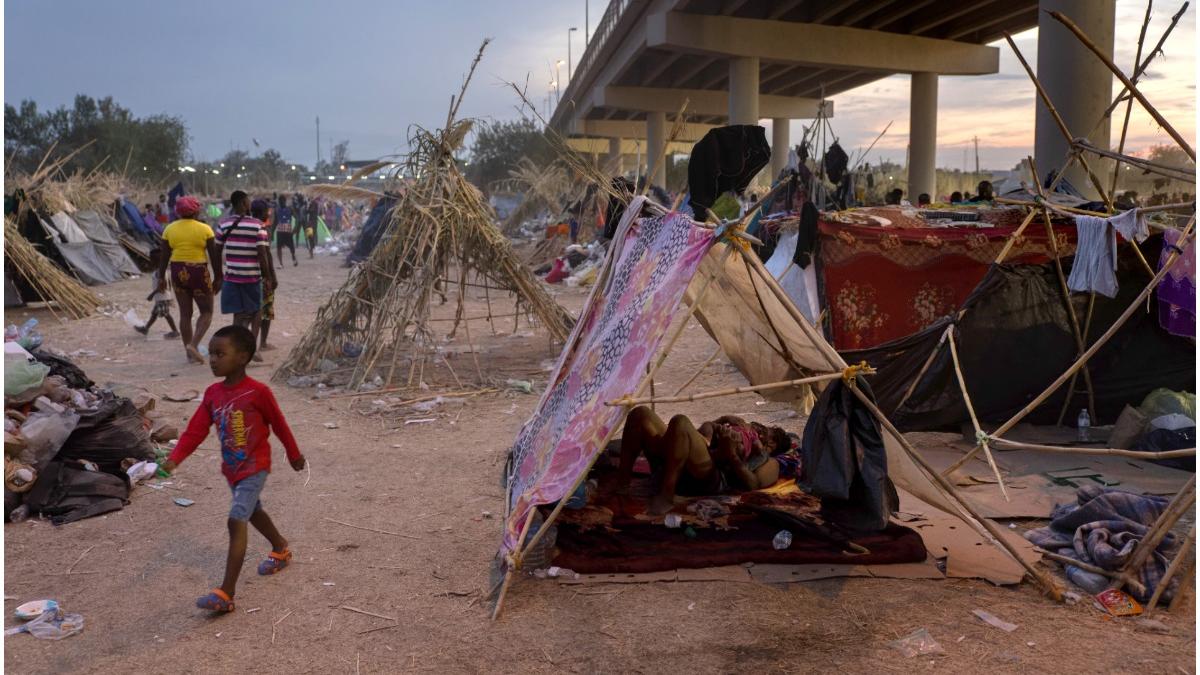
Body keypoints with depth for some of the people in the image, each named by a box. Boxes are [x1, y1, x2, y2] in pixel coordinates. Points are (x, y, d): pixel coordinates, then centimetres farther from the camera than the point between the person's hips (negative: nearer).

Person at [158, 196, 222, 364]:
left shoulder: (170, 229, 3)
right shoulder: (204, 229, -6)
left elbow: (164, 256, 4)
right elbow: (214, 256, -6)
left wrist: (161, 277, 11)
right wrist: (217, 278, 1)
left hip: (178, 273, 4)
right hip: (198, 272, -4)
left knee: (185, 313, 10)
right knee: (206, 312, 8)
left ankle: (190, 353, 12)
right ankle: (194, 344, -13)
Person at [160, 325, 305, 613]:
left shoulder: (258, 392, -19)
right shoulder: (212, 393, -2)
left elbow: (279, 424, -7)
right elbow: (195, 430, -5)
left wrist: (294, 455, 5)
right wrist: (174, 458, -20)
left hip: (255, 468, -7)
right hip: (231, 468, 7)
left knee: (236, 520, -17)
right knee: (253, 512, 25)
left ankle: (226, 593, -17)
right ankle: (281, 549, 52)